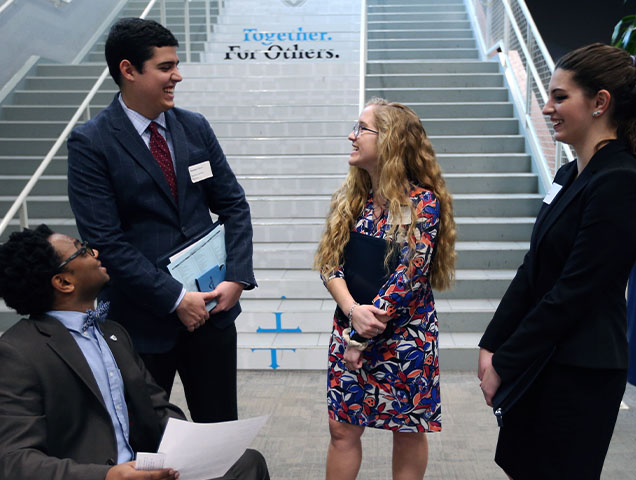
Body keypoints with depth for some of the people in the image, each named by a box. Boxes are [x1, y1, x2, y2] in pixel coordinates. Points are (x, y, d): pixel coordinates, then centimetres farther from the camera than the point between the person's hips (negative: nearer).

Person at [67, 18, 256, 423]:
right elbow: (105, 241, -15)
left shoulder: (195, 127, 4)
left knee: (221, 428, 15)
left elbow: (233, 204, 6)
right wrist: (175, 299, -16)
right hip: (143, 319, -3)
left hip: (212, 304, 4)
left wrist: (236, 278, -6)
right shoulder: (90, 143, -11)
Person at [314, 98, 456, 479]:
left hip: (405, 336, -4)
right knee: (343, 428, 9)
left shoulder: (423, 203, -13)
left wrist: (361, 337, -16)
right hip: (350, 329, 5)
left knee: (409, 430, 12)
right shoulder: (351, 198, 4)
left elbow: (408, 277, -18)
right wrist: (353, 311, -18)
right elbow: (331, 264, 1)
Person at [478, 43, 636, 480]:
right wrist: (493, 345, 6)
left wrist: (506, 363, -14)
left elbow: (575, 292, -20)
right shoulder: (570, 175, 9)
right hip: (541, 361, 8)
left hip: (580, 374, -8)